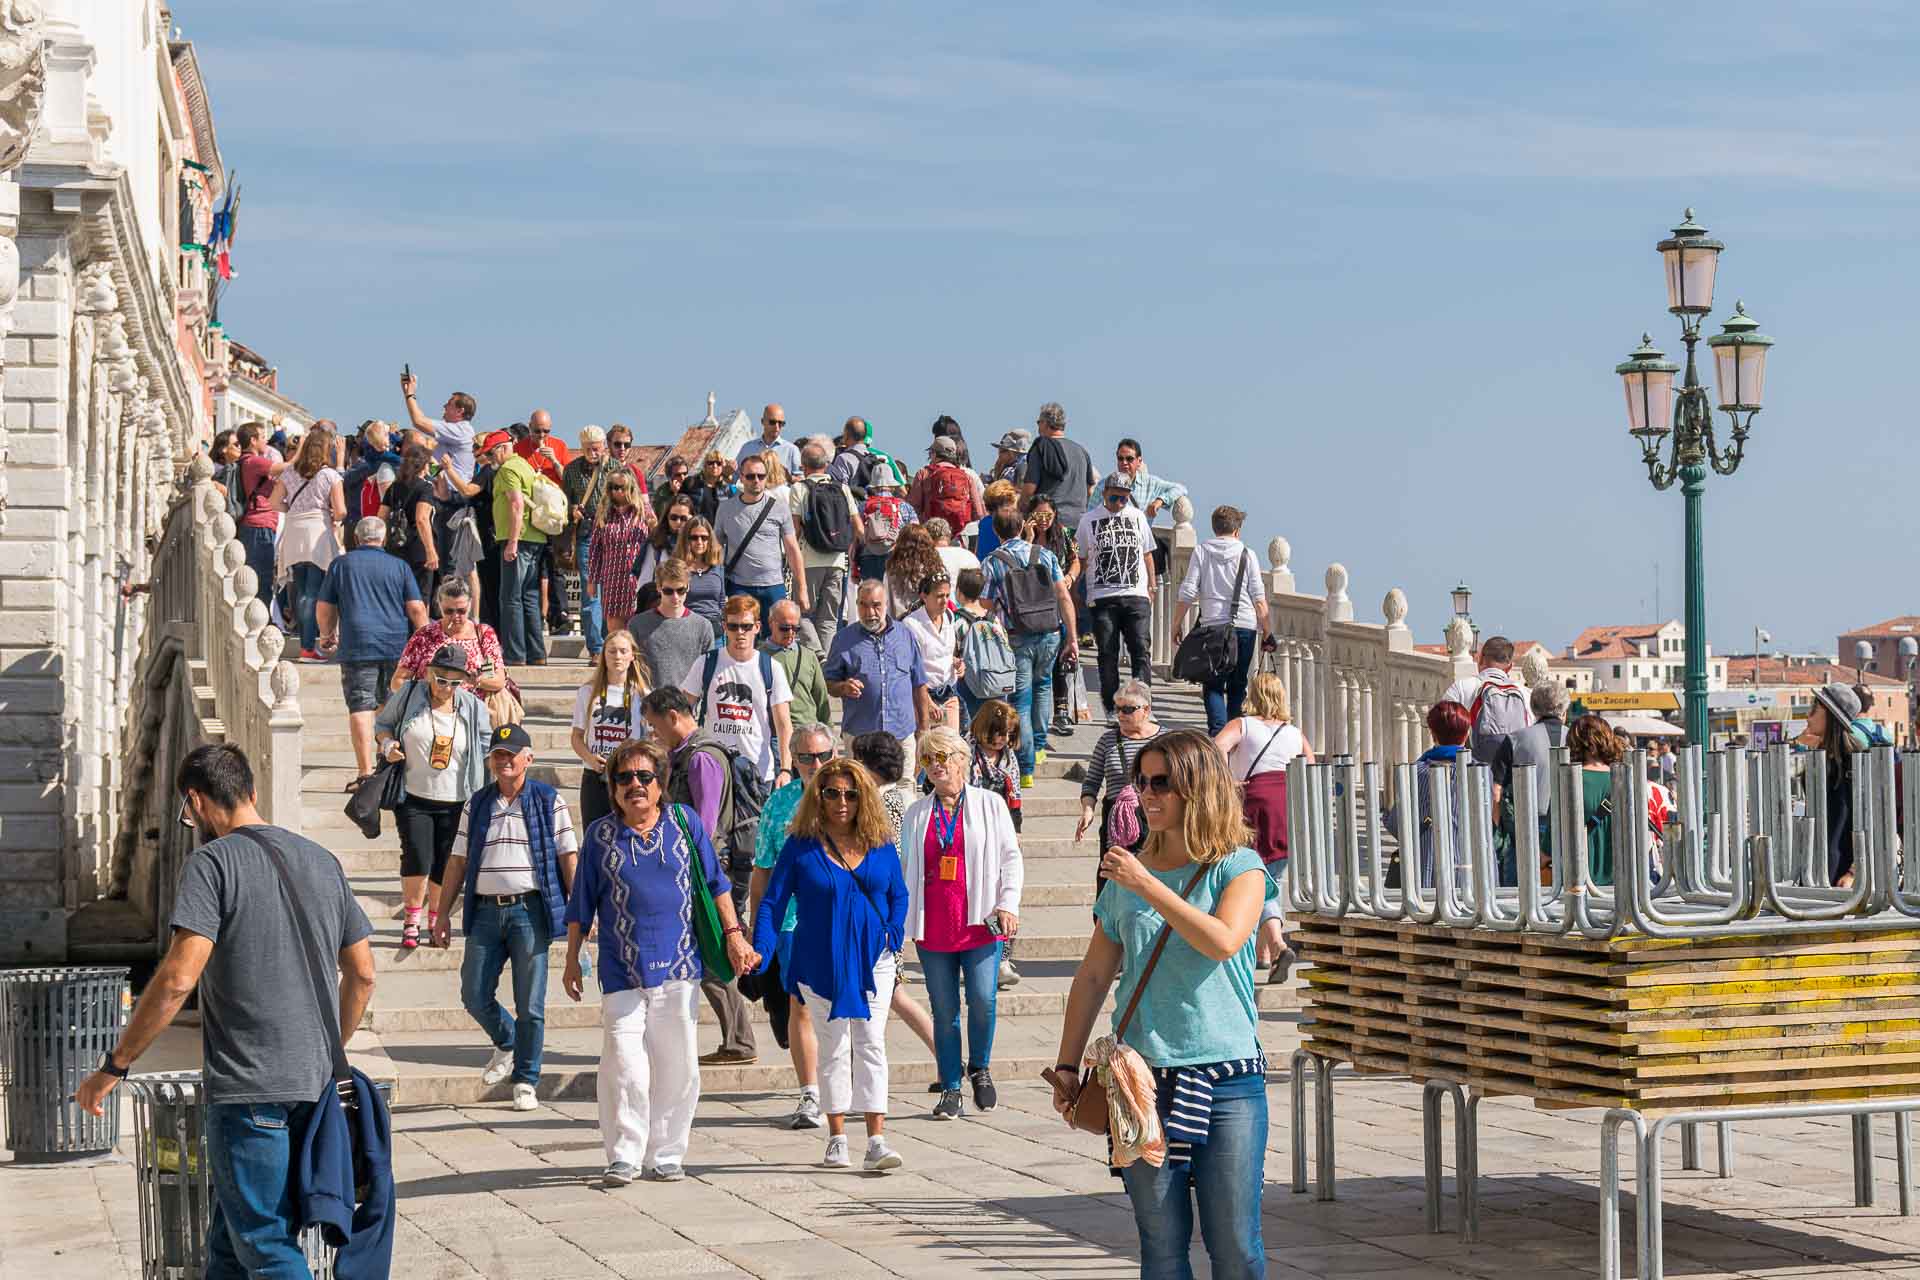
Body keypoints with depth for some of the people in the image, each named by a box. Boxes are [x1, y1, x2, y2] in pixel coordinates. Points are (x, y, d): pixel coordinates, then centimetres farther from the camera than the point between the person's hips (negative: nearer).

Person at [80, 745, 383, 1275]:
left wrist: (114, 1066, -9)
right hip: (316, 1088, 7)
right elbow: (362, 974, 16)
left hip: (248, 1089, -7)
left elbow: (178, 978, -17)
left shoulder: (211, 863, -8)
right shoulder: (322, 862, 13)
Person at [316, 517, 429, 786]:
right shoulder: (399, 566, 7)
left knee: (361, 707, -6)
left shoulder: (341, 564, 7)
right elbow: (416, 609, 2)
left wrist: (327, 635, 28)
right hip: (397, 646, 2)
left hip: (356, 647, -2)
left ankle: (365, 773, -15)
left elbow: (324, 608, 10)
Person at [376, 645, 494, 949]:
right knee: (417, 858, -13)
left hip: (455, 802, 1)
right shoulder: (409, 695, -2)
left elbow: (488, 750, 12)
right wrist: (387, 744, -8)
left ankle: (436, 921, 24)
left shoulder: (474, 708, 2)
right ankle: (411, 921, 5)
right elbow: (383, 723, 12)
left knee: (445, 866, 4)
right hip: (413, 798, -1)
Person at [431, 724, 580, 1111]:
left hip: (529, 910, -3)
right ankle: (506, 1045, 31)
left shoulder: (548, 802, 3)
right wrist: (444, 913, 10)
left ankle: (526, 1081, 10)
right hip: (486, 911, 4)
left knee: (530, 1002, -2)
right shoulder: (477, 805, 13)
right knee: (474, 995, 3)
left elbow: (568, 857, 1)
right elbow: (458, 862, 14)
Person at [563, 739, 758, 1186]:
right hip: (621, 971, -1)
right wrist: (572, 961, 11)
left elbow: (714, 882, 13)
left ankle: (665, 1156, 16)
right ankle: (624, 1156, 3)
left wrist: (733, 934, 7)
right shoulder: (601, 834, 3)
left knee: (677, 1066, 4)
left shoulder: (684, 822, 5)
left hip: (678, 965, 1)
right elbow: (581, 905, 10)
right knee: (623, 1067, -9)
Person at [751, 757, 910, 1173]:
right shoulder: (801, 847, -3)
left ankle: (877, 1142, -7)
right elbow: (773, 902, -2)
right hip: (820, 963, -1)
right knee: (833, 1046, 8)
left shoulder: (880, 845, 4)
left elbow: (899, 895, 13)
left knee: (871, 1045, -4)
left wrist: (893, 933, -3)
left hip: (873, 960, 1)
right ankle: (837, 1138, 18)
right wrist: (761, 952, -12)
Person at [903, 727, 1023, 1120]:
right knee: (944, 1011, 2)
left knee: (983, 1000, -14)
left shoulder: (989, 804, 8)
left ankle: (980, 1069, 11)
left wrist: (1007, 904, -4)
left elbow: (1011, 857, 7)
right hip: (932, 926, 2)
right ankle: (951, 1091, 8)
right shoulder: (917, 813, 15)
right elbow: (905, 867, 20)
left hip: (979, 923, -2)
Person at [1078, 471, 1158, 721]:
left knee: (1141, 649, -9)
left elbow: (1147, 554, 21)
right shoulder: (1089, 521, 6)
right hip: (1102, 597, -1)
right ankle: (1111, 707, 8)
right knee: (1108, 654, 1)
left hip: (1136, 596, 1)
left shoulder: (1137, 517, 14)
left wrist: (1151, 586, 14)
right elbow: (1080, 559, 10)